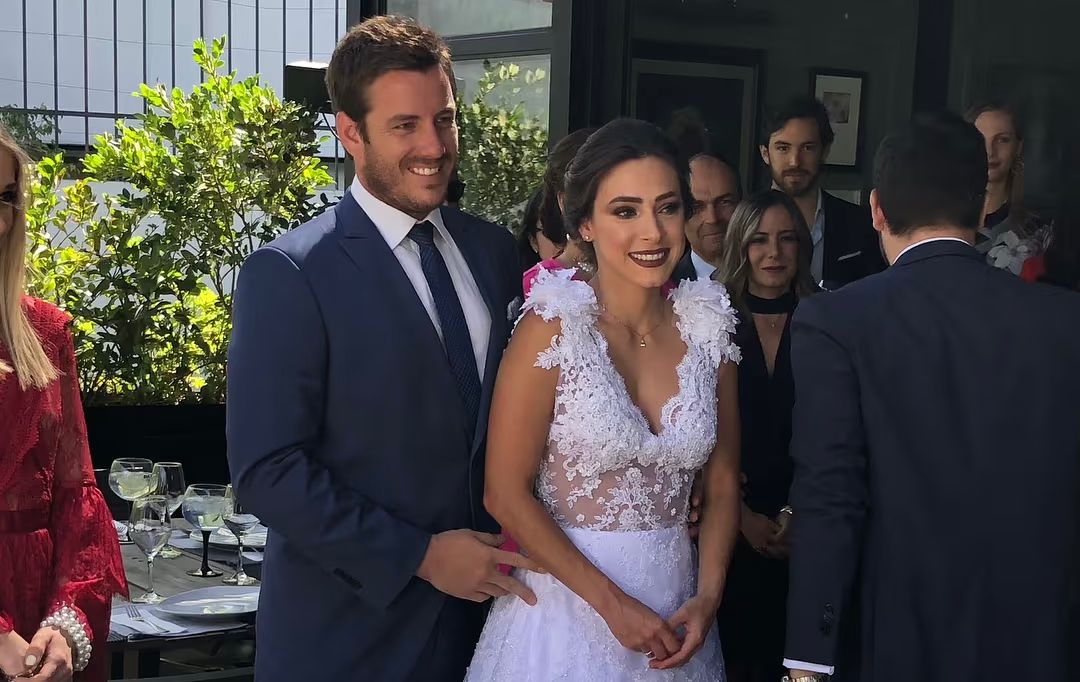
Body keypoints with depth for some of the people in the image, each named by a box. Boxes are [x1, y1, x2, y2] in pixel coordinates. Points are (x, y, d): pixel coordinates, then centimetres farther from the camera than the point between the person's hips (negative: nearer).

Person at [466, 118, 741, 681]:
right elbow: (506, 493, -13)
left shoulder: (707, 328, -1)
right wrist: (612, 603, -15)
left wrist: (708, 596, -7)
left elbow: (722, 483, 6)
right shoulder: (552, 328, -13)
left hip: (675, 607, 4)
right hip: (567, 599, -4)